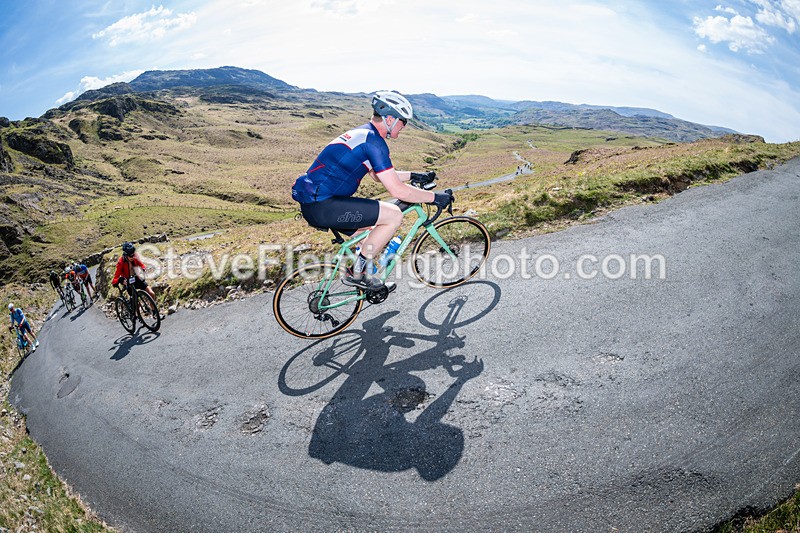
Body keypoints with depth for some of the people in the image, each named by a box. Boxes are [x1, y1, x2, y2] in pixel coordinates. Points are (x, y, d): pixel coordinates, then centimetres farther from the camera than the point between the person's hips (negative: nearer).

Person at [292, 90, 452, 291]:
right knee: (394, 216, -10)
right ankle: (356, 273, -2)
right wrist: (435, 197, -6)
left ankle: (359, 273, 26)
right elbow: (398, 190, -16)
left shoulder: (362, 133, 18)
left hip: (311, 202, 10)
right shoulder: (374, 141, -13)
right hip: (322, 206, -10)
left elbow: (379, 175, 31)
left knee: (377, 226, 21)